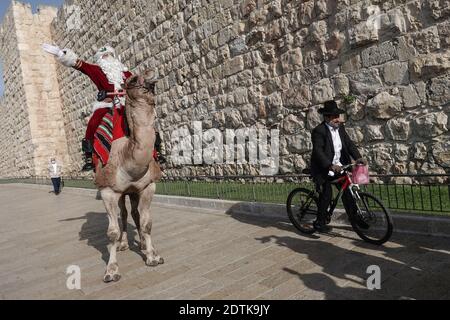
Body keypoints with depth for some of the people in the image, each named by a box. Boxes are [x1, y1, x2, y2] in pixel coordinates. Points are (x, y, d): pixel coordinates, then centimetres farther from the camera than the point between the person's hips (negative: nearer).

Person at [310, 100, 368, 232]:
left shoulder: (340, 127, 5)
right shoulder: (319, 131, -18)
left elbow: (348, 143, 3)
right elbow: (318, 151, -27)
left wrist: (358, 157, -13)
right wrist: (330, 165, -37)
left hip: (339, 166, 7)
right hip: (324, 169, -6)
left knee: (346, 190, 4)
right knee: (326, 195, -6)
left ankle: (354, 216, 18)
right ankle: (320, 222, 9)